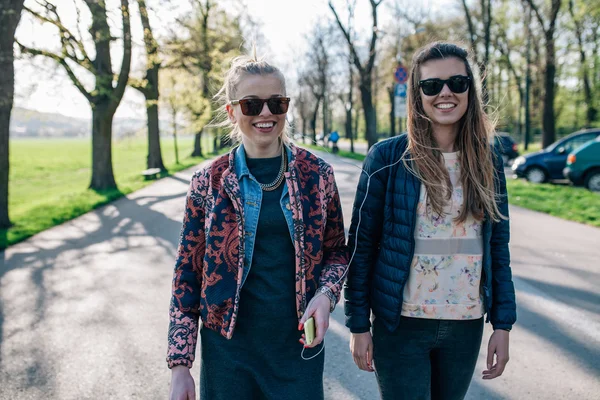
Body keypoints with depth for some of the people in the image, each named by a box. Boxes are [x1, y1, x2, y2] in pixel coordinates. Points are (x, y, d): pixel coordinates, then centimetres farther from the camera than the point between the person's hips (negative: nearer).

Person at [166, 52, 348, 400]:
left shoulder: (317, 174, -3)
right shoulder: (209, 183, -5)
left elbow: (337, 251, 8)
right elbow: (188, 271, -1)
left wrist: (326, 293, -13)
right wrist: (180, 364, -2)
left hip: (298, 344, 1)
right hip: (228, 348, 0)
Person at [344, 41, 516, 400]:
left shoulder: (488, 162, 3)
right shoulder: (388, 157, -8)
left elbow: (498, 246, 6)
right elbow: (361, 244, -6)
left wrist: (503, 324, 4)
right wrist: (358, 323, -6)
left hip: (467, 326, 4)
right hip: (402, 325, -3)